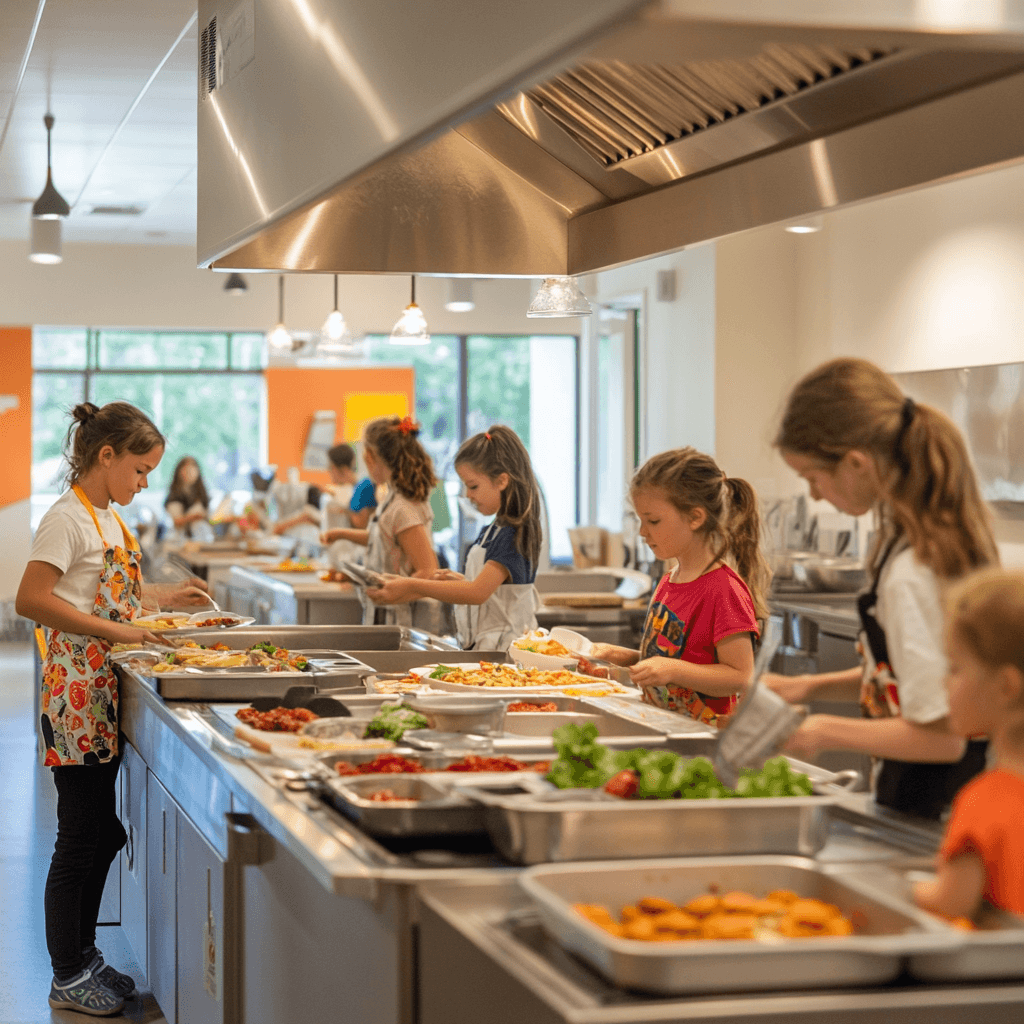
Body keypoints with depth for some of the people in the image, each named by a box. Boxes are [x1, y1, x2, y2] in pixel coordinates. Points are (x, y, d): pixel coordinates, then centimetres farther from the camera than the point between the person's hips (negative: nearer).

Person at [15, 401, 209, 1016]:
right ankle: (69, 978, 7)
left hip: (107, 692, 9)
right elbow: (31, 599, -22)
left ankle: (85, 956, 25)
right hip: (76, 693, -9)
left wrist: (163, 596, 16)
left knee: (103, 833, 14)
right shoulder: (68, 518, -13)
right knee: (82, 838, -3)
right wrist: (113, 629, -25)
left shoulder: (110, 518, 14)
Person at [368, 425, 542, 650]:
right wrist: (457, 579, 9)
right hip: (481, 647, 8)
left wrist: (412, 587, -21)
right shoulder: (491, 531, 18)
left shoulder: (513, 534, -12)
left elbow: (478, 592, -21)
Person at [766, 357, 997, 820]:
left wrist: (828, 732, -10)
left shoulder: (911, 575, -25)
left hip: (929, 817, -9)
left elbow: (940, 735, -22)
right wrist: (811, 687, 11)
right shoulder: (947, 533, 4)